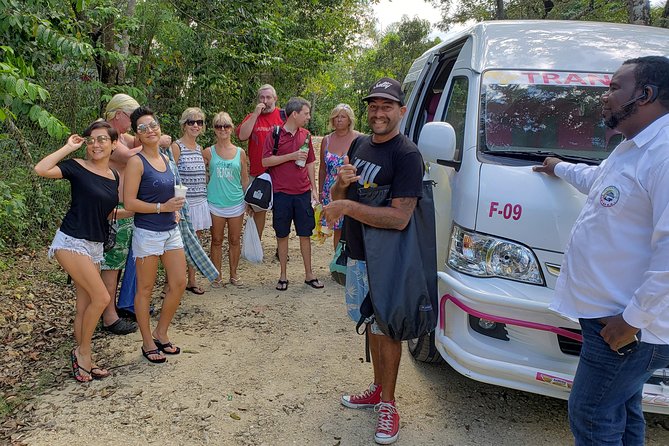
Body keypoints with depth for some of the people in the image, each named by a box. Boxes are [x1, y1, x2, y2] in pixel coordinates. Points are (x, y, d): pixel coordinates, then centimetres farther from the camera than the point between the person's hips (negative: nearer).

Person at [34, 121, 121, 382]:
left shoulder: (114, 176, 9)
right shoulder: (77, 167, -8)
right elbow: (41, 169, -24)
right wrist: (68, 148, -16)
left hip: (95, 245, 7)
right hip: (72, 241, -7)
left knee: (85, 306, 10)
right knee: (101, 297, -13)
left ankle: (83, 360, 18)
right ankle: (82, 352, 6)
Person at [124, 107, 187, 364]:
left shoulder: (165, 158, 10)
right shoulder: (136, 162, -11)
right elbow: (129, 202, -15)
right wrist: (162, 207, -19)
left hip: (171, 231, 7)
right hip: (147, 233, -7)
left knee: (178, 284, 8)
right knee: (145, 289, 6)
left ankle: (161, 334, 27)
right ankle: (148, 343, 19)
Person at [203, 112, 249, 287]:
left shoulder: (240, 153, 4)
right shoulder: (208, 152, 0)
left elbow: (245, 179, 9)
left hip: (236, 203, 1)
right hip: (215, 203, -1)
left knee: (235, 240, 10)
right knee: (217, 241, 9)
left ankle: (233, 274, 25)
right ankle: (217, 275, 21)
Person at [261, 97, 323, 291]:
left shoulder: (306, 135, 9)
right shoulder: (276, 133, -4)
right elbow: (265, 161, -10)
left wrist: (314, 189, 11)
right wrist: (291, 156, -17)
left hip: (303, 193, 4)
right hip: (281, 193, -3)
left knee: (305, 234, 8)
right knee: (282, 235, 7)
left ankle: (309, 274, 18)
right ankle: (283, 275, 18)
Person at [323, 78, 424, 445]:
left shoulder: (407, 155, -17)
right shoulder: (359, 145, 9)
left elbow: (400, 217, -26)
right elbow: (337, 197, 13)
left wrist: (347, 206, -26)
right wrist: (341, 184, -10)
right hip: (356, 254, 7)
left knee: (386, 330, 4)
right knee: (372, 324, 18)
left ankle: (388, 403, 19)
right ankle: (378, 389, 34)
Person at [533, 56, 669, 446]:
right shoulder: (632, 149, 14)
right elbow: (597, 179, 38)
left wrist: (633, 318, -22)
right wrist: (560, 169, 54)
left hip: (630, 326, -10)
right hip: (608, 311, 10)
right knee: (622, 414, 22)